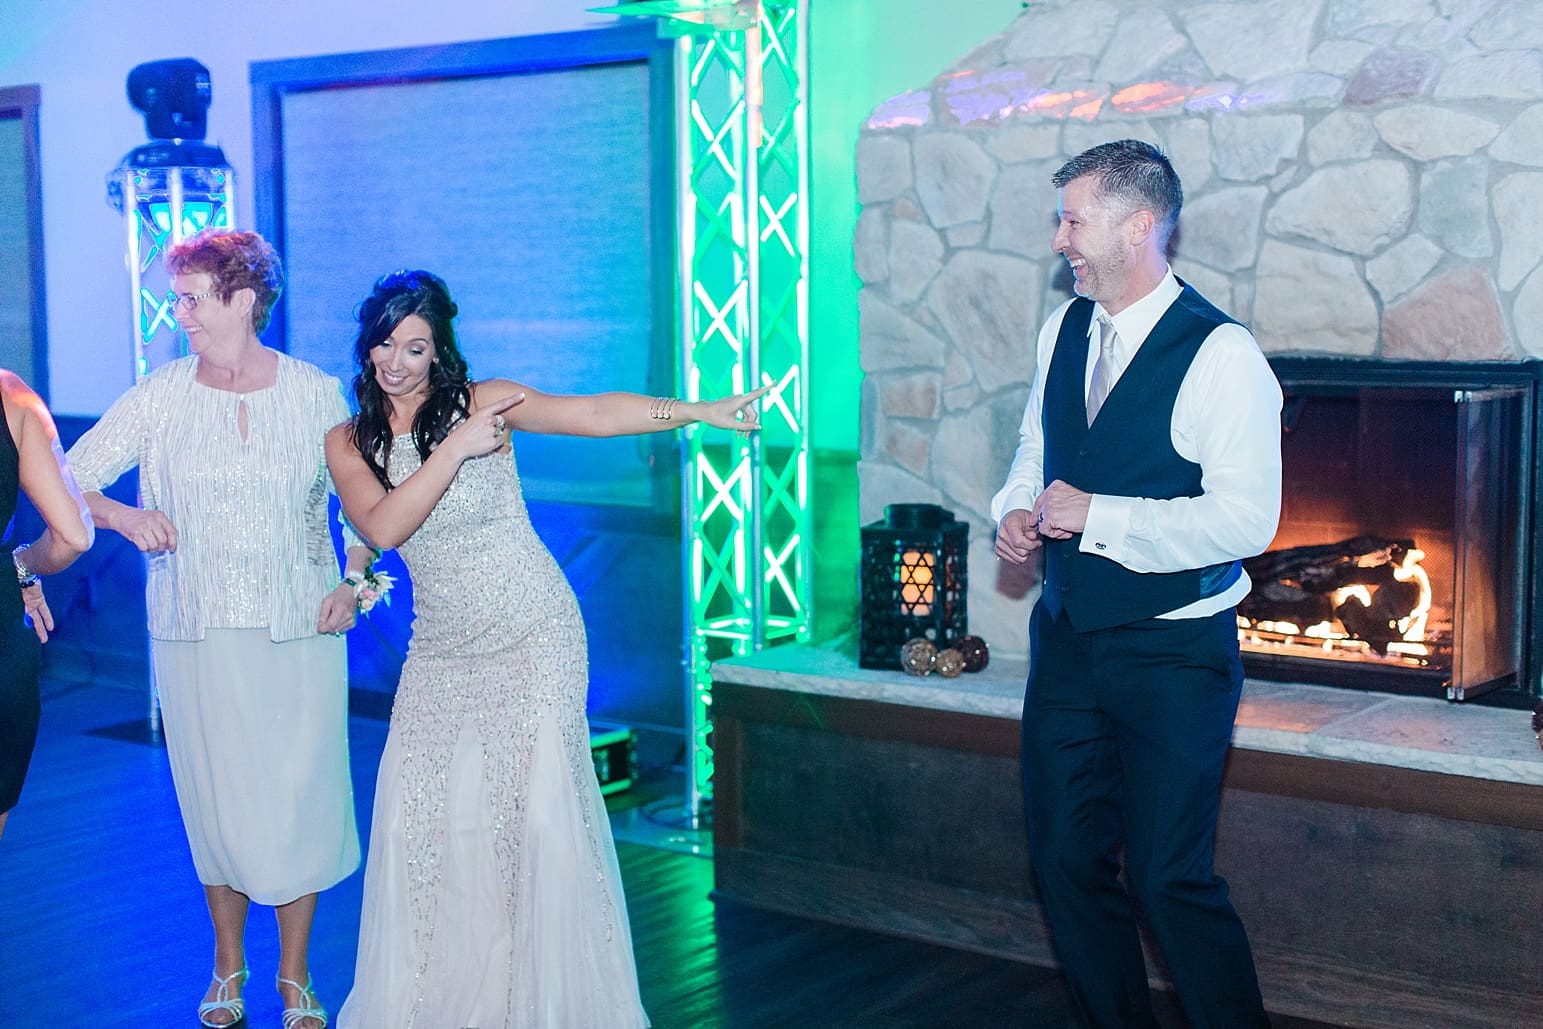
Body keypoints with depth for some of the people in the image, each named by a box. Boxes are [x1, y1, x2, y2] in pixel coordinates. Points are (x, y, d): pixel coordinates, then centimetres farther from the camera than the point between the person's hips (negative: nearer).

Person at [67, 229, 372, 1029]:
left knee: (299, 803, 2)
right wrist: (123, 515, -18)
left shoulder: (317, 393, 0)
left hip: (299, 632, -1)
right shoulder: (161, 394, 0)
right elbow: (63, 480, 1)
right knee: (216, 801, 8)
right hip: (196, 633, 1)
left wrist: (352, 580, -3)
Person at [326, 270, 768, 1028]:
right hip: (442, 651, 3)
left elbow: (595, 414, -14)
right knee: (418, 811, 0)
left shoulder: (484, 402, -7)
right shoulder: (348, 442, 1)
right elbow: (383, 526, -16)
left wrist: (703, 412, -23)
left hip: (531, 638, -3)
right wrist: (457, 446, -21)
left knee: (534, 807, -7)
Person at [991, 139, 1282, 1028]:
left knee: (1170, 878, -4)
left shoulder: (1221, 353, -16)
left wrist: (1096, 514, -22)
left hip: (1173, 654, -7)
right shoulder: (1065, 330, 6)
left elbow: (1246, 520, -22)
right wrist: (1019, 509, 0)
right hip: (1069, 637, 7)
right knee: (1067, 861, 13)